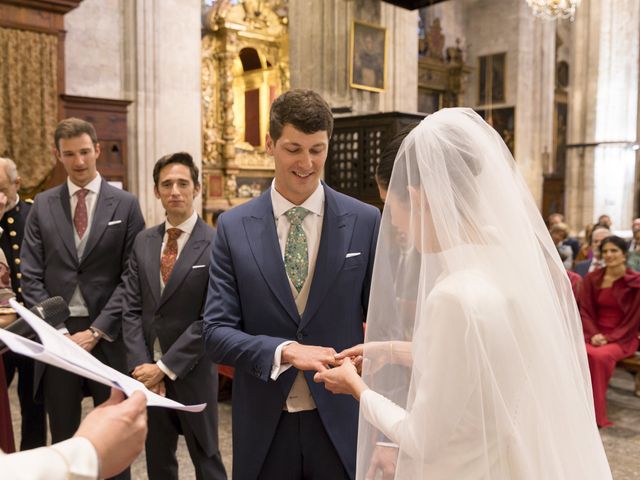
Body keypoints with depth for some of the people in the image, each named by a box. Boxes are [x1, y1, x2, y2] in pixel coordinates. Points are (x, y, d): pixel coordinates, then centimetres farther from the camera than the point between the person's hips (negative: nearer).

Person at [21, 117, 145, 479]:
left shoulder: (125, 204, 0)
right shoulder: (43, 205, 7)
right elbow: (32, 276, 4)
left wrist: (96, 331, -11)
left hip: (108, 335, -2)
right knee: (63, 435, 14)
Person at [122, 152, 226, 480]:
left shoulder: (215, 244, -11)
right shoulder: (143, 242, 6)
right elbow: (131, 309, 3)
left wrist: (165, 367, -14)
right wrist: (140, 364, -8)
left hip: (191, 372, -4)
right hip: (147, 370, 5)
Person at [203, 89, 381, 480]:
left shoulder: (366, 221, -4)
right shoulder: (233, 227, -4)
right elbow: (217, 332, -6)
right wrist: (284, 351, -23)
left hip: (342, 421, 0)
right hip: (263, 424, 1)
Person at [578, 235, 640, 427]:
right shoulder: (591, 278, 8)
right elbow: (585, 310, 6)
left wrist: (609, 338, -16)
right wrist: (594, 334, -12)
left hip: (622, 338, -3)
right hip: (594, 334, 3)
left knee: (599, 356, -35)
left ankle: (596, 413, -23)